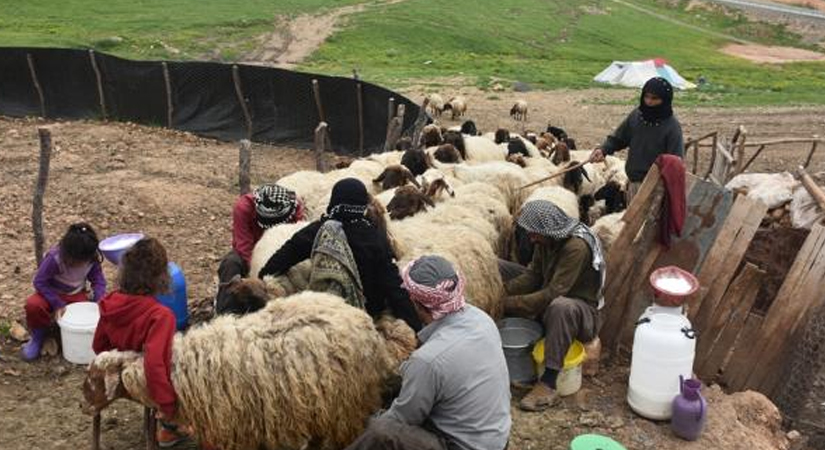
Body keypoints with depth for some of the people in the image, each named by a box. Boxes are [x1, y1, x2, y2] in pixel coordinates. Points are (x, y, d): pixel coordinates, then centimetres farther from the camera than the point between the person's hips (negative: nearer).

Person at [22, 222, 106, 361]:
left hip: (76, 295, 3)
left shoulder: (93, 258, -19)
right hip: (53, 293, -2)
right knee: (33, 305, -35)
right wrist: (58, 304, -31)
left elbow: (98, 280, -10)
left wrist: (100, 300, -29)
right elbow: (40, 282, -24)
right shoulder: (54, 257, -30)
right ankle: (39, 333, -3)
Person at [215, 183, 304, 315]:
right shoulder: (243, 207, -31)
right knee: (232, 262, -34)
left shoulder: (296, 207, -26)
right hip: (252, 251, -1)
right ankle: (228, 314, -32)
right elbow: (244, 246, -32)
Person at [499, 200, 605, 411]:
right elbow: (533, 275, 0)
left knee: (561, 306, -46)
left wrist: (510, 303, -28)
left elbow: (554, 293, -32)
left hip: (580, 308, -8)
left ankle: (548, 384, -37)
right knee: (497, 268, 1)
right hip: (546, 300, 8)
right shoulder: (546, 239, -5)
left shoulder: (577, 247, -29)